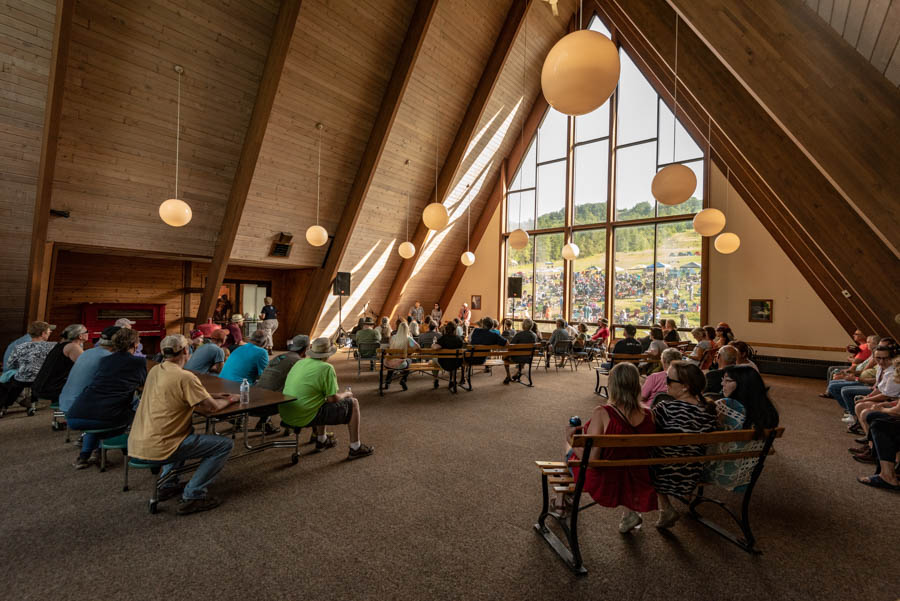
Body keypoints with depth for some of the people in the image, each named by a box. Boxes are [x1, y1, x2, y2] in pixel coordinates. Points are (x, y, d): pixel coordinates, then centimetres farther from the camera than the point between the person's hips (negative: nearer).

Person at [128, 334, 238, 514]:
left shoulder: (155, 370, 8)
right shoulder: (185, 377, -19)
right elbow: (212, 407, -13)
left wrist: (213, 396, 14)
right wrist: (229, 400, 7)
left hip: (136, 444, 9)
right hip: (156, 449, -9)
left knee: (187, 431, 35)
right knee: (225, 444, -4)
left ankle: (168, 485, 29)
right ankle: (193, 495, -1)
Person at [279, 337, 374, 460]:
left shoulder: (299, 363, 8)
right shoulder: (327, 368, -14)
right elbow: (333, 399, -12)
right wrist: (346, 394, 9)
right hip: (305, 418, -8)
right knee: (353, 404, 4)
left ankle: (321, 440, 41)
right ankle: (355, 448, 11)